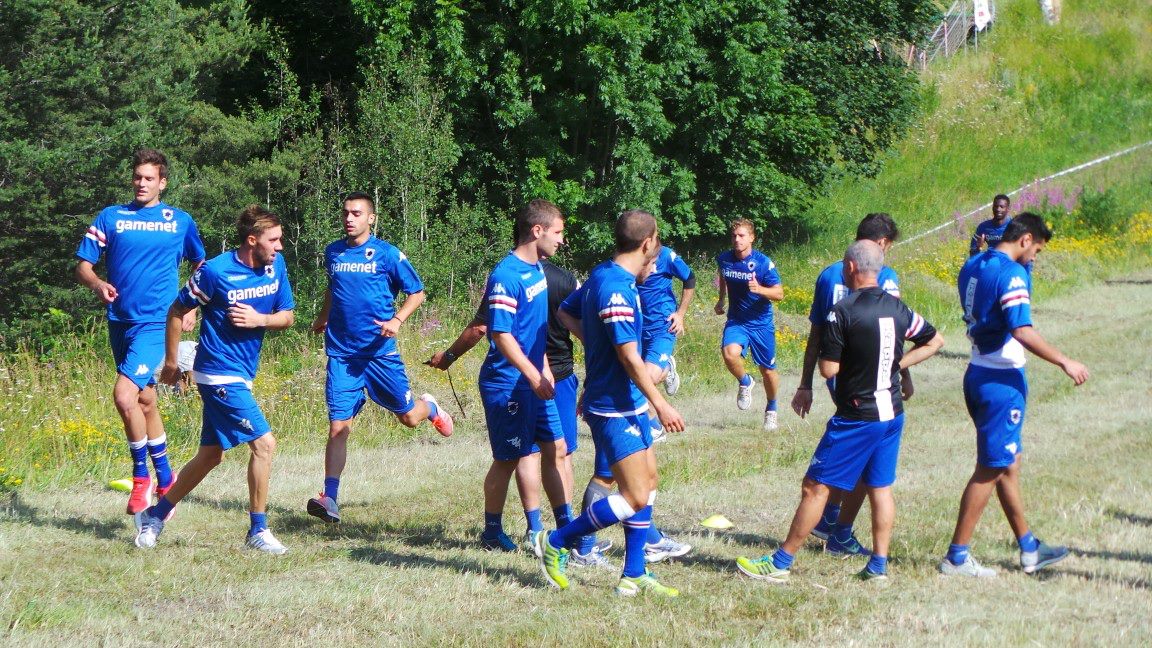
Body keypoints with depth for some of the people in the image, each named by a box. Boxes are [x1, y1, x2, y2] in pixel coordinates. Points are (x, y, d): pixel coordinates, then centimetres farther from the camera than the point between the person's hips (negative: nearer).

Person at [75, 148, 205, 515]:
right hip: (120, 321, 4)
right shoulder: (110, 217, 6)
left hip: (156, 322, -4)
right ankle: (165, 479, 29)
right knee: (145, 401, 14)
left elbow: (200, 265, 19)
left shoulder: (180, 221, 4)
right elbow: (82, 266, 2)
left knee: (124, 395, -21)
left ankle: (141, 476, -4)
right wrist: (97, 284, -19)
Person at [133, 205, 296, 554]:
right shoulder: (215, 271, -15)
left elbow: (287, 316, 8)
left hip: (240, 376, 7)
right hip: (220, 375, -7)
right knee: (264, 443, -14)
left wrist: (258, 319, -13)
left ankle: (155, 515, 27)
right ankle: (258, 530, -4)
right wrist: (170, 363, 2)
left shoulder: (276, 265, 1)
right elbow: (177, 310, -4)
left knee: (210, 456, 13)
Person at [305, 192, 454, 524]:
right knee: (338, 426, -7)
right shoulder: (333, 253, 8)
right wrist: (323, 317, 25)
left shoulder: (387, 254, -5)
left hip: (380, 351, -2)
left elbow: (417, 293, 0)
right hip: (341, 354, 2)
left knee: (409, 417, 9)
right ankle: (329, 498, -8)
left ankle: (430, 407, 45)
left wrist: (397, 320, -15)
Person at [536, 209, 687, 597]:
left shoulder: (603, 275, 7)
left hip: (627, 403, 11)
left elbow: (565, 312, 22)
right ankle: (555, 543, 2)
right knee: (635, 498, -10)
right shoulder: (617, 289, -23)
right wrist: (661, 405, -18)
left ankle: (634, 576, 16)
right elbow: (629, 356, -23)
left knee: (648, 481, 13)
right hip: (615, 407, -11)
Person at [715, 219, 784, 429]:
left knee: (768, 371, 7)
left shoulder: (764, 263, -15)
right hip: (736, 321, 2)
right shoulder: (724, 259, -3)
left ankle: (771, 409, 35)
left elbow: (779, 294, -13)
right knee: (730, 353, -28)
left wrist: (760, 289, -31)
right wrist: (721, 300, 25)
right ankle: (745, 383, 4)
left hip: (761, 323, -2)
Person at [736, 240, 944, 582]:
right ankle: (879, 564, 14)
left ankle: (780, 563, 4)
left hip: (857, 418, -6)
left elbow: (828, 369, -16)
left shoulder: (843, 311, -16)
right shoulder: (897, 308, 4)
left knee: (815, 487, -1)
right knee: (880, 487, 14)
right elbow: (935, 341, 17)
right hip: (891, 413, 7)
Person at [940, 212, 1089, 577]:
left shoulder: (972, 266, 10)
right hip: (1002, 381, -10)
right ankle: (957, 557, 1)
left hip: (978, 373, 10)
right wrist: (1064, 362, -20)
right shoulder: (1011, 275, -18)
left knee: (1009, 463, 17)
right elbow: (1022, 332, -27)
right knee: (990, 470, -2)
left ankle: (1028, 550, 25)